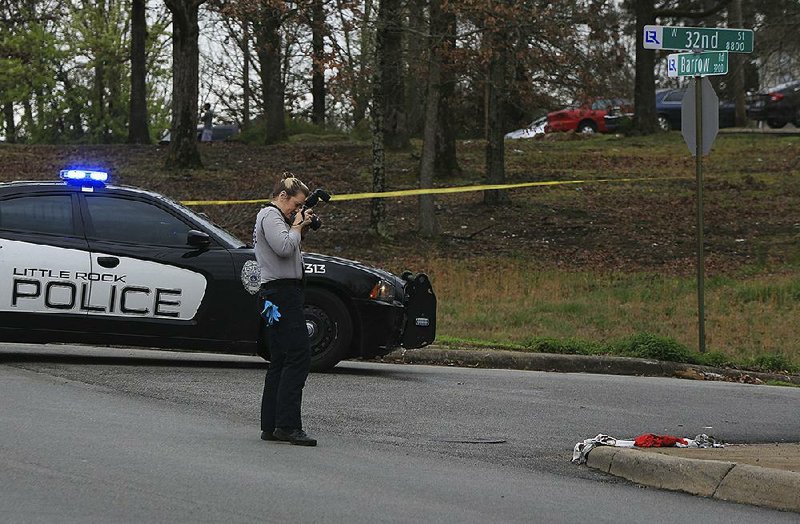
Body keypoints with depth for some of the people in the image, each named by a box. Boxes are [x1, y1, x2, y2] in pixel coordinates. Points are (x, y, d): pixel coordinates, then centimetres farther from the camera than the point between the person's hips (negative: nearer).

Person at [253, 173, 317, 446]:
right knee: (299, 357, -16)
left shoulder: (271, 217, 24)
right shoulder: (270, 215, -7)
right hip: (281, 293, -11)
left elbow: (288, 250, 24)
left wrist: (299, 229, 13)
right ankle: (287, 425, -20)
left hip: (279, 297, 11)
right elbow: (284, 247, -22)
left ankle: (270, 427, 8)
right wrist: (297, 226, -6)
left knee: (280, 362, 9)